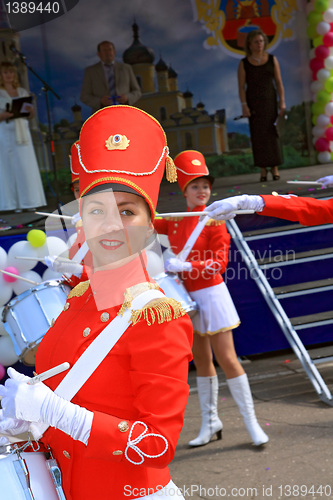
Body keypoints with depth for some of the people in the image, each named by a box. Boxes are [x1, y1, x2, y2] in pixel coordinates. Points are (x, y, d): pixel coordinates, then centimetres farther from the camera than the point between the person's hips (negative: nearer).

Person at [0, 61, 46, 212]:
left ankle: (29, 201, 4)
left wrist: (31, 111, -5)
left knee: (27, 167, 0)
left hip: (22, 133, 4)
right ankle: (14, 203, 0)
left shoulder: (22, 92, 14)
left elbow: (30, 115, 16)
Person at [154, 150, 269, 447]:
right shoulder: (174, 221, 7)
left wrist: (185, 266, -27)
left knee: (227, 359, -6)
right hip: (187, 297, 5)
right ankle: (210, 422, 23)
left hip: (210, 294, -5)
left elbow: (219, 263, -16)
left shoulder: (213, 221, -9)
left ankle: (252, 422, 3)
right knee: (202, 362, 13)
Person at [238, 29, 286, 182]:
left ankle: (275, 168, 4)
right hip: (253, 102, -1)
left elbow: (279, 82, 4)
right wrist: (244, 105, -12)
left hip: (269, 101, 1)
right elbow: (241, 86, -2)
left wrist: (282, 101, -4)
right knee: (258, 135, 0)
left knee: (272, 132, -2)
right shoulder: (244, 63, 0)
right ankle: (263, 169, 5)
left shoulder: (272, 60, 4)